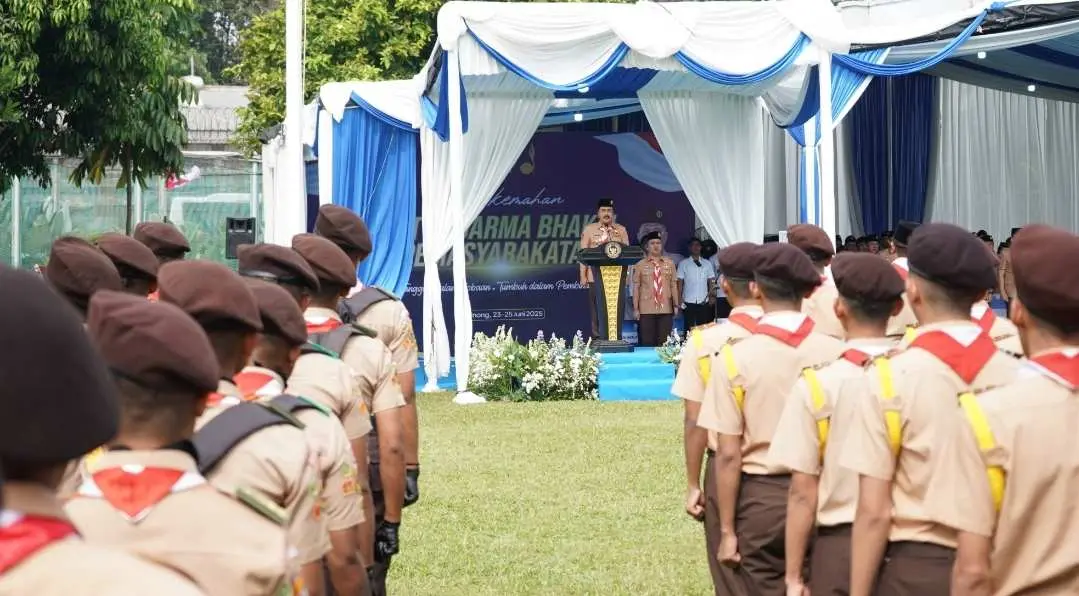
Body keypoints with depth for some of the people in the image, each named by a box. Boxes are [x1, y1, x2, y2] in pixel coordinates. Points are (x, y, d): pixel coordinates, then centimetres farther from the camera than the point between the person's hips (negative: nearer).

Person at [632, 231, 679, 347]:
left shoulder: (669, 264, 9)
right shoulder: (640, 265, 4)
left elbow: (673, 285, 11)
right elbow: (636, 288, 3)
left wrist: (676, 305, 7)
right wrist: (635, 309, -1)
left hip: (666, 309, 2)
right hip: (646, 310, -2)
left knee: (664, 343, 1)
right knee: (647, 342, -1)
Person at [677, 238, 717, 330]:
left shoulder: (707, 264, 11)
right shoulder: (683, 264, 6)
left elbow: (711, 281, 10)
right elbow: (679, 283, 4)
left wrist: (711, 296, -3)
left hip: (704, 302, 2)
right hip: (689, 302, -1)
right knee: (690, 329, -4)